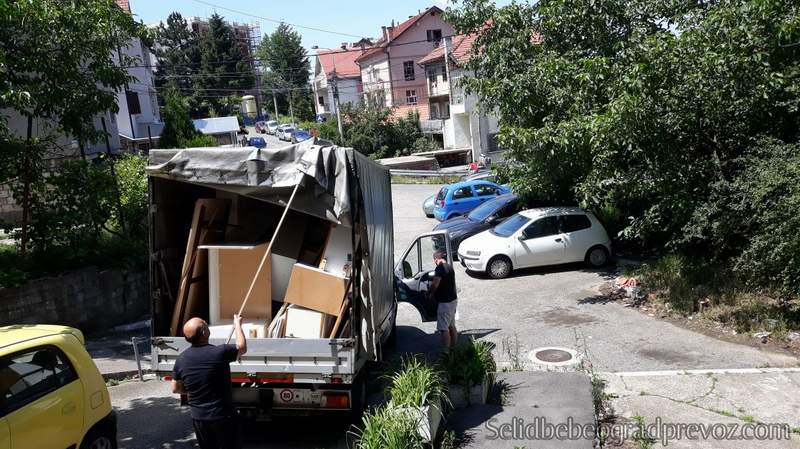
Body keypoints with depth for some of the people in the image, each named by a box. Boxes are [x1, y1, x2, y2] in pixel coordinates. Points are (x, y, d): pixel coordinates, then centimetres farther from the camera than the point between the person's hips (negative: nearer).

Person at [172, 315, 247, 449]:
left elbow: (176, 389, 5)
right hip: (222, 415, -4)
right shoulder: (219, 352, -22)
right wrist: (237, 324, 11)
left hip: (198, 417, 4)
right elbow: (242, 347, -1)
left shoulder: (181, 359, -8)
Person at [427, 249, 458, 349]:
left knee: (443, 328, -1)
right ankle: (453, 347, 26)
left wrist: (431, 293, -5)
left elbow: (435, 285, -24)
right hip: (453, 300, 9)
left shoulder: (440, 268, -19)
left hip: (444, 302, -9)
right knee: (451, 326, 18)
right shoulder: (450, 267, 10)